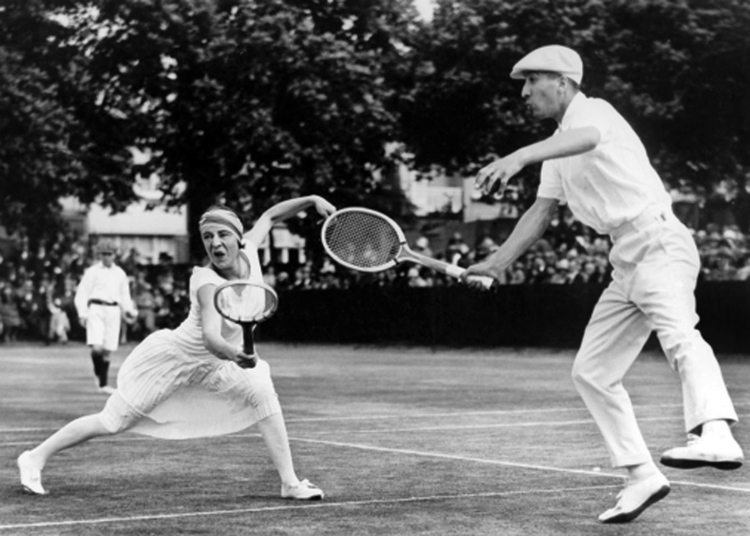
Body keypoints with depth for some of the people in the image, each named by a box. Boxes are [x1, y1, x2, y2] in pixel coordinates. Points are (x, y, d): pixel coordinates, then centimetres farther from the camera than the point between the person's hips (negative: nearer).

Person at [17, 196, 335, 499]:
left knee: (262, 392, -14)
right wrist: (233, 353, -72)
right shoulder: (208, 284, -36)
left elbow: (270, 215, 4)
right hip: (172, 357, -6)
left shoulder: (248, 251, -16)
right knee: (113, 423, 1)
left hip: (214, 362, 7)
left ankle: (289, 482, -8)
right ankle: (35, 458, 19)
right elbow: (210, 337, -53)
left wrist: (312, 200, -5)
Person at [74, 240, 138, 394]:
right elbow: (82, 293, -1)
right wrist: (82, 314, -10)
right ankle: (98, 373, 9)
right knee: (96, 347, -19)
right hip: (96, 309, -4)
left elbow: (124, 296, 20)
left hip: (113, 311, 4)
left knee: (107, 350, 5)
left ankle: (104, 384, 13)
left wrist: (129, 310, 4)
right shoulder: (93, 271, 2)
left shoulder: (120, 273, 14)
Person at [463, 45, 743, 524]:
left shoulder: (593, 111, -6)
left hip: (659, 243, -10)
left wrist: (520, 157, -48)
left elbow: (586, 138, -31)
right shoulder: (559, 149, 23)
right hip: (627, 263, 10)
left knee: (680, 334, -35)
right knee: (592, 372, 8)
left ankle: (716, 436, -57)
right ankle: (642, 477, 11)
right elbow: (542, 212, 26)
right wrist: (497, 263, 15)